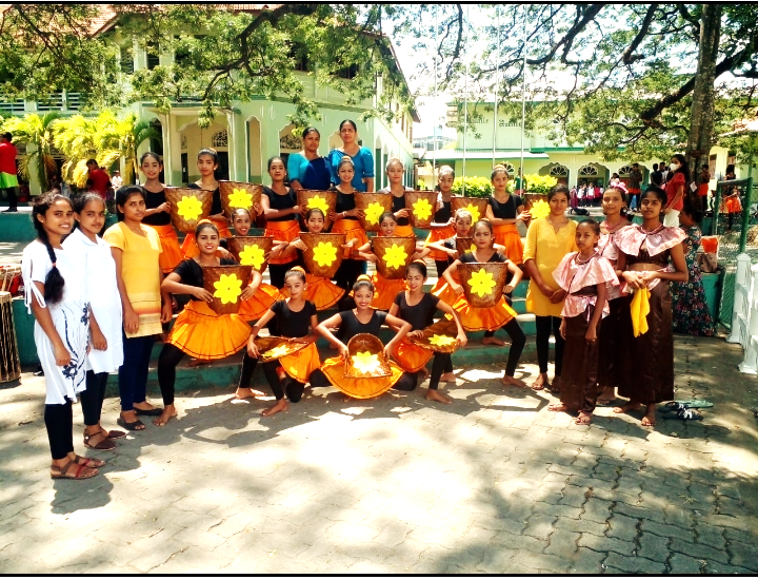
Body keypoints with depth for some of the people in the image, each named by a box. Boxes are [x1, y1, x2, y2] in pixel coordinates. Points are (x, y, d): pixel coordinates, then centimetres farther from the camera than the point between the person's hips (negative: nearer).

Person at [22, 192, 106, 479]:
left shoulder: (68, 251, 11)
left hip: (76, 332, 8)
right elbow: (37, 303, -16)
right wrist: (57, 343, -18)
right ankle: (60, 462, 11)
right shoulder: (36, 253, -12)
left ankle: (69, 454, 23)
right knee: (59, 395, 0)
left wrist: (89, 331, 13)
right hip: (56, 334, -8)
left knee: (68, 394, 13)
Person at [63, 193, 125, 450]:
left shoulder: (103, 244, 11)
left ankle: (96, 426, 25)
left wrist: (120, 314, 10)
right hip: (90, 321, -7)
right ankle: (91, 432, 15)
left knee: (103, 373, 13)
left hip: (110, 319, 7)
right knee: (93, 374, 2)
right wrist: (94, 328, -16)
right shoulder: (73, 245, -12)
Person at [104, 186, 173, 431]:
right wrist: (127, 308, -18)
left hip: (152, 305, 6)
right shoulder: (115, 233, -6)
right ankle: (126, 411, 7)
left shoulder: (152, 233, 14)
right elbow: (115, 275, -12)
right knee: (131, 357, -2)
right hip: (130, 306, -6)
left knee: (144, 356, 13)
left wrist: (167, 302, 11)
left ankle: (139, 400, 26)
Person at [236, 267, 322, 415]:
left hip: (303, 350, 0)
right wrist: (250, 341, -29)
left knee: (295, 396, -9)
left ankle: (286, 377, 26)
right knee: (267, 362, -38)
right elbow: (258, 325, -10)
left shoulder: (310, 307, -3)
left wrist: (302, 339, -20)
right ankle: (281, 401, -19)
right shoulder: (280, 305, -5)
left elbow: (316, 333, 1)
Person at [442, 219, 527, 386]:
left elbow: (518, 271, -15)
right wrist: (454, 285, -25)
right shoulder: (466, 257, -3)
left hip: (493, 303, 1)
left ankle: (508, 376, 14)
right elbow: (446, 272, -5)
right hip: (470, 303, 0)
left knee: (519, 337, -3)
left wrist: (512, 284, -35)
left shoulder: (498, 257, -4)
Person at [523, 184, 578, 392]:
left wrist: (565, 288, -10)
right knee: (542, 331, 9)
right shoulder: (537, 224, 2)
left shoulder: (574, 227, 2)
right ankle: (542, 373, 22)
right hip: (540, 287, 0)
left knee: (561, 333, 7)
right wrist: (542, 284, -10)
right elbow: (528, 256, -3)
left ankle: (558, 375, 19)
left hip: (565, 289, 0)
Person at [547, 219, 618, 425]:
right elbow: (568, 292, 9)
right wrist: (564, 319, 7)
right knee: (570, 359, 15)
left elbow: (601, 296, -12)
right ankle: (569, 400, 29)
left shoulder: (598, 263, -12)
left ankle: (587, 408, 14)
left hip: (588, 316, -6)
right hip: (572, 315, 6)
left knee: (588, 362, 4)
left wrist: (593, 326, -14)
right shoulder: (570, 259, 5)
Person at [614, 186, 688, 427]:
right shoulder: (628, 234, 8)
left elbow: (683, 274, 0)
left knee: (654, 348, 1)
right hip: (630, 295, 3)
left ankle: (651, 405, 11)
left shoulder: (671, 236, 0)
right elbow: (618, 268, 13)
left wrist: (656, 274, -14)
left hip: (656, 297, -3)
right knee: (630, 346, 7)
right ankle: (634, 398, 21)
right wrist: (626, 274, -9)